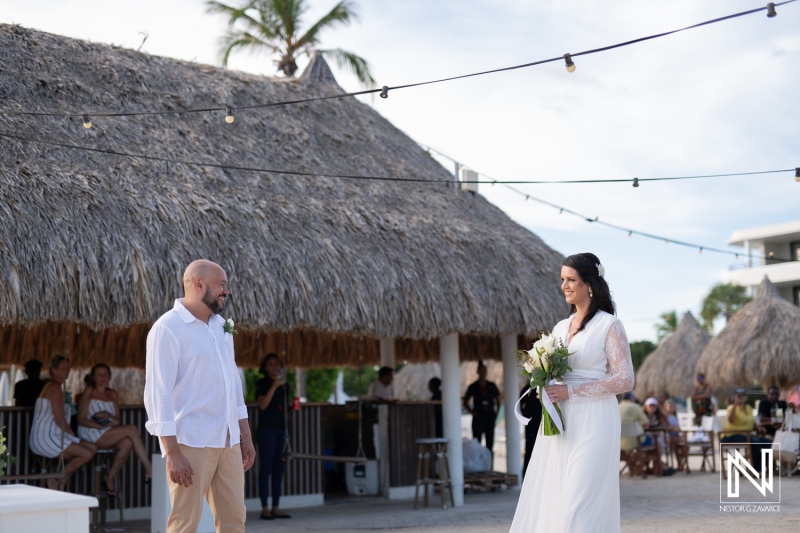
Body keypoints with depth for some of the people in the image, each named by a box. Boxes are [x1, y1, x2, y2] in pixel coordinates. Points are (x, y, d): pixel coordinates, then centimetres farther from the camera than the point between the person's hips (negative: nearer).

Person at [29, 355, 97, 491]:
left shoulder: (50, 386, 21)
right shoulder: (55, 387, -10)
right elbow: (59, 420, -16)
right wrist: (74, 436, -2)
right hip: (46, 438, -10)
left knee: (92, 448, 4)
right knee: (87, 454, -18)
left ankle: (60, 484, 4)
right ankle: (56, 479, -2)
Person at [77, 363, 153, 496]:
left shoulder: (113, 394, 19)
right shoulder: (89, 392, 3)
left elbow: (118, 421, 16)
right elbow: (81, 420, -5)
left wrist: (110, 417, -7)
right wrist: (102, 426, -17)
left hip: (110, 435, 5)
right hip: (91, 434, -5)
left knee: (127, 443, -31)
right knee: (131, 429, -26)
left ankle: (110, 478, -16)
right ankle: (149, 470, -27)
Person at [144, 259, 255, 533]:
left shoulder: (221, 326, 13)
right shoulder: (168, 328, -11)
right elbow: (158, 393, -16)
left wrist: (246, 436, 15)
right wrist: (172, 452, -21)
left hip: (228, 441, 7)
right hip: (191, 443, -7)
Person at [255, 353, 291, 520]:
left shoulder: (283, 384, 16)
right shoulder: (262, 383, 0)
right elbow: (262, 405, -15)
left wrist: (287, 433, 16)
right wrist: (274, 386, -21)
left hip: (281, 430, 6)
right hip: (267, 430, -6)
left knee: (278, 469, 4)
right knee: (266, 468, -6)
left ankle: (276, 507, 7)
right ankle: (265, 508, -5)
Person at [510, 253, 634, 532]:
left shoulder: (609, 326, -4)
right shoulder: (560, 327, 15)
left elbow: (625, 380, -12)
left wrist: (571, 391, -16)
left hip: (592, 423, -6)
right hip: (559, 424, 6)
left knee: (579, 502, -9)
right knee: (547, 497, 3)